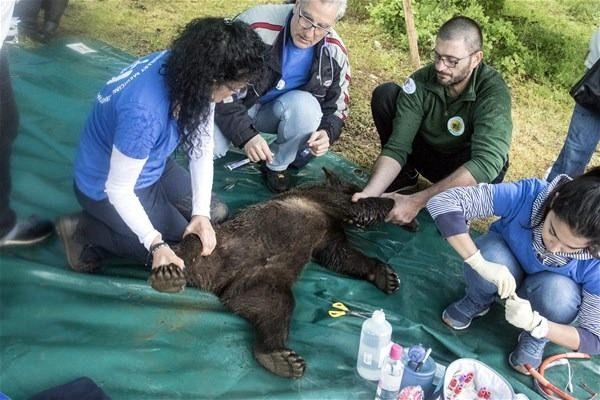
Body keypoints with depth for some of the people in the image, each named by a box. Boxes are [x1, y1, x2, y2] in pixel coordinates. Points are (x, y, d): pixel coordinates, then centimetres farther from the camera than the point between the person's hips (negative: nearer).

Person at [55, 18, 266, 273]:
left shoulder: (185, 68, -18)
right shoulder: (144, 111, -41)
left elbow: (202, 148, -12)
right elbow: (119, 189, -29)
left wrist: (201, 213, -17)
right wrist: (156, 244, -30)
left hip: (152, 167, 8)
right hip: (107, 187, -8)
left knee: (215, 213, 10)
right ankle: (84, 231, 2)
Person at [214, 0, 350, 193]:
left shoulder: (335, 54, -17)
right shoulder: (257, 26, -30)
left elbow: (337, 107, -2)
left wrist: (326, 133, -25)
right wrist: (245, 134, -32)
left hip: (290, 108, 3)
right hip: (236, 103, -2)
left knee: (305, 105, -32)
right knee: (212, 147, -30)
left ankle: (277, 166, -6)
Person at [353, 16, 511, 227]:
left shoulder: (493, 91, -31)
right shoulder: (420, 82, -22)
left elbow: (486, 162, -42)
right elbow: (397, 146, -24)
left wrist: (416, 201, -48)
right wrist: (369, 193, -42)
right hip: (427, 153, 2)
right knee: (385, 94, -18)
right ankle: (404, 174, -1)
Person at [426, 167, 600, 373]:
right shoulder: (528, 195, -36)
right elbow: (442, 202, -40)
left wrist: (534, 323, -39)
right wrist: (482, 264, -48)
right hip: (505, 272, 0)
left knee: (557, 291, -34)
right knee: (491, 254, -33)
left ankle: (536, 339, -1)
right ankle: (477, 302, 1)